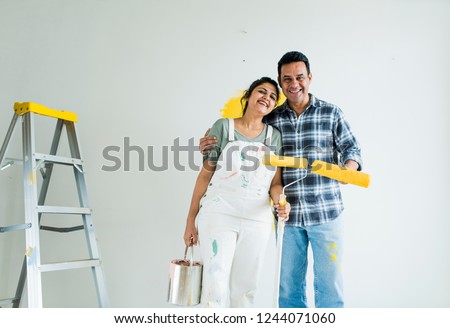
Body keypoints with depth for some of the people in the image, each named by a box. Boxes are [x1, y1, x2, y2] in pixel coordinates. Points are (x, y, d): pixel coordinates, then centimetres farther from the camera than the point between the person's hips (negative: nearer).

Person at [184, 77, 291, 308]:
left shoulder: (275, 136, 8)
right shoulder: (223, 126, 0)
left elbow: (275, 183, 7)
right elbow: (205, 175, 1)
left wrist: (281, 203, -16)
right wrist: (191, 219, 0)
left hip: (257, 220, 3)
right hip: (218, 215, -2)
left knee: (245, 288, 11)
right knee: (215, 286, -4)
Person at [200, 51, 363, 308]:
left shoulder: (331, 113, 3)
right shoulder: (271, 118, 6)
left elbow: (352, 148, 5)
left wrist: (349, 168, -17)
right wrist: (211, 147, -4)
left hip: (326, 211, -1)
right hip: (288, 214, 2)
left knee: (330, 284, 5)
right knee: (289, 286, 12)